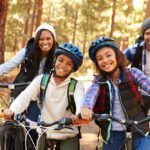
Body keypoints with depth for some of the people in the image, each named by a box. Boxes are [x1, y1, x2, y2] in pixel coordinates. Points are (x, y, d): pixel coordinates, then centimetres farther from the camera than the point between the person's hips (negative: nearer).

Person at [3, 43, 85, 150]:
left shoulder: (77, 86, -2)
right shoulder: (41, 80, 4)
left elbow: (80, 100, -23)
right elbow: (26, 95, -11)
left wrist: (80, 113, -48)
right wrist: (13, 110, -33)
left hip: (68, 137, -2)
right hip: (44, 134, 2)